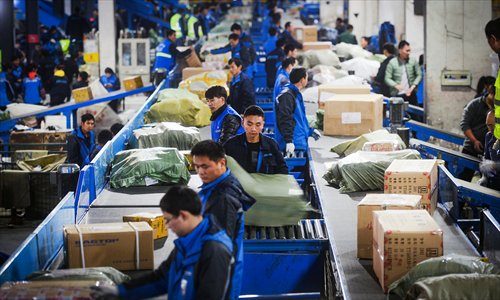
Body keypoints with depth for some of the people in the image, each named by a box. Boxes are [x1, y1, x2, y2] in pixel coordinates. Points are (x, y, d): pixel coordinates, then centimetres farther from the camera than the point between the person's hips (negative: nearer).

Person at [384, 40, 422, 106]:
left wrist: (413, 86, -8)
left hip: (410, 93, 2)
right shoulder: (392, 62, -3)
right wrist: (395, 85, -20)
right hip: (397, 95, -2)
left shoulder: (413, 61, 4)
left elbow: (419, 75, 7)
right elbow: (387, 78, -3)